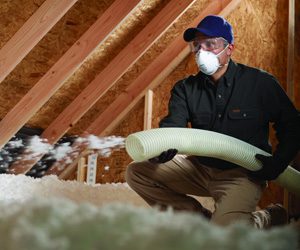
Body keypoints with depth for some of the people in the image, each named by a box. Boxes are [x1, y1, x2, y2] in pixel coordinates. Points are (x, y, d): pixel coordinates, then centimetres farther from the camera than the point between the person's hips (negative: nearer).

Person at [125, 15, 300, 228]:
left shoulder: (260, 83, -7)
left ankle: (268, 219, 5)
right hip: (198, 168, 6)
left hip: (242, 175, -5)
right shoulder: (186, 88, 2)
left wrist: (276, 164, -15)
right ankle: (203, 217, 0)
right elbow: (171, 127, -15)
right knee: (136, 172, -5)